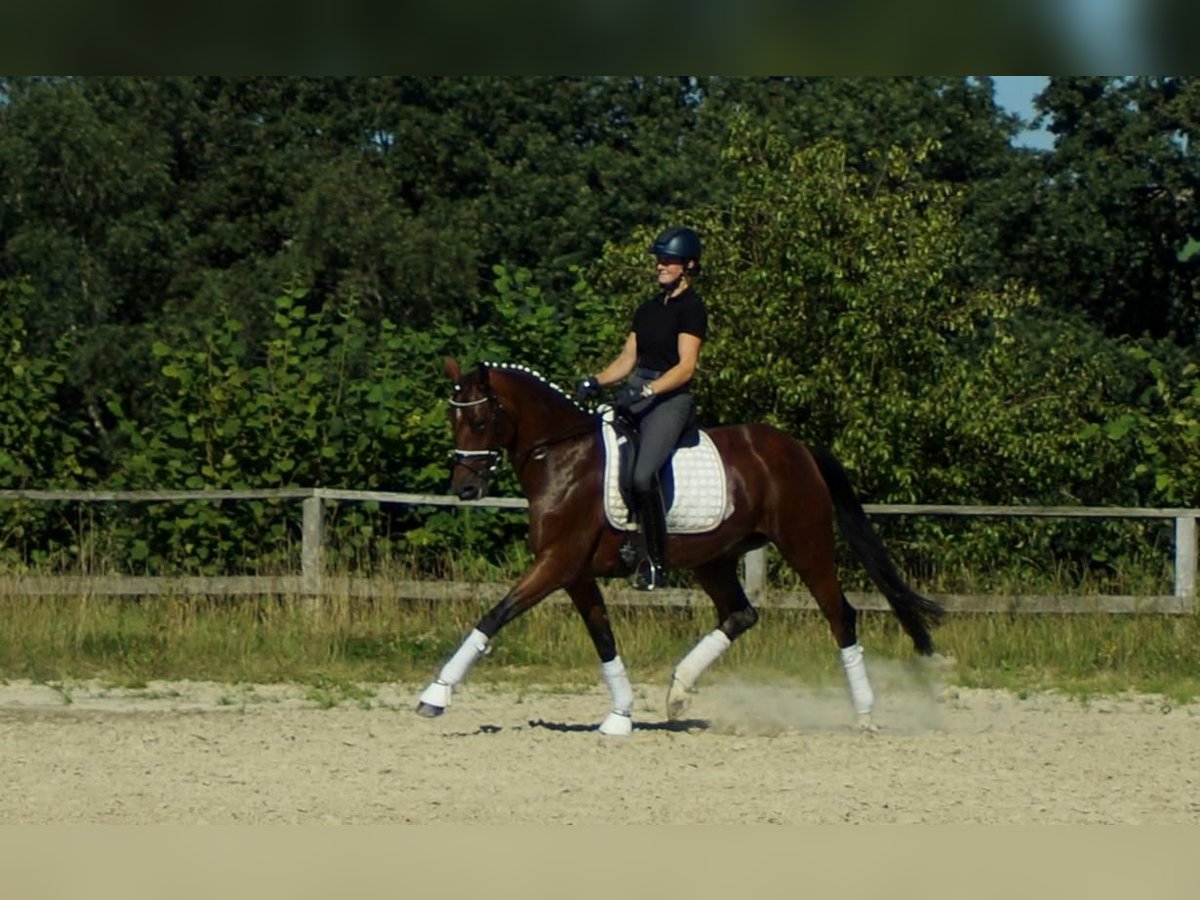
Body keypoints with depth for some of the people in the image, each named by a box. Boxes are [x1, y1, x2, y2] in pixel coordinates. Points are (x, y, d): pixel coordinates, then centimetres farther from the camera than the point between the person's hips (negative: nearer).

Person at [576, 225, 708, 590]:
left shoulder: (691, 308, -5)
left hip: (670, 397, -8)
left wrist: (646, 390, -24)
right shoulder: (648, 309, 18)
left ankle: (656, 561, -18)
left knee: (642, 475, -27)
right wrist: (596, 381, 1)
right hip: (635, 393, 8)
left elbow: (685, 367, -13)